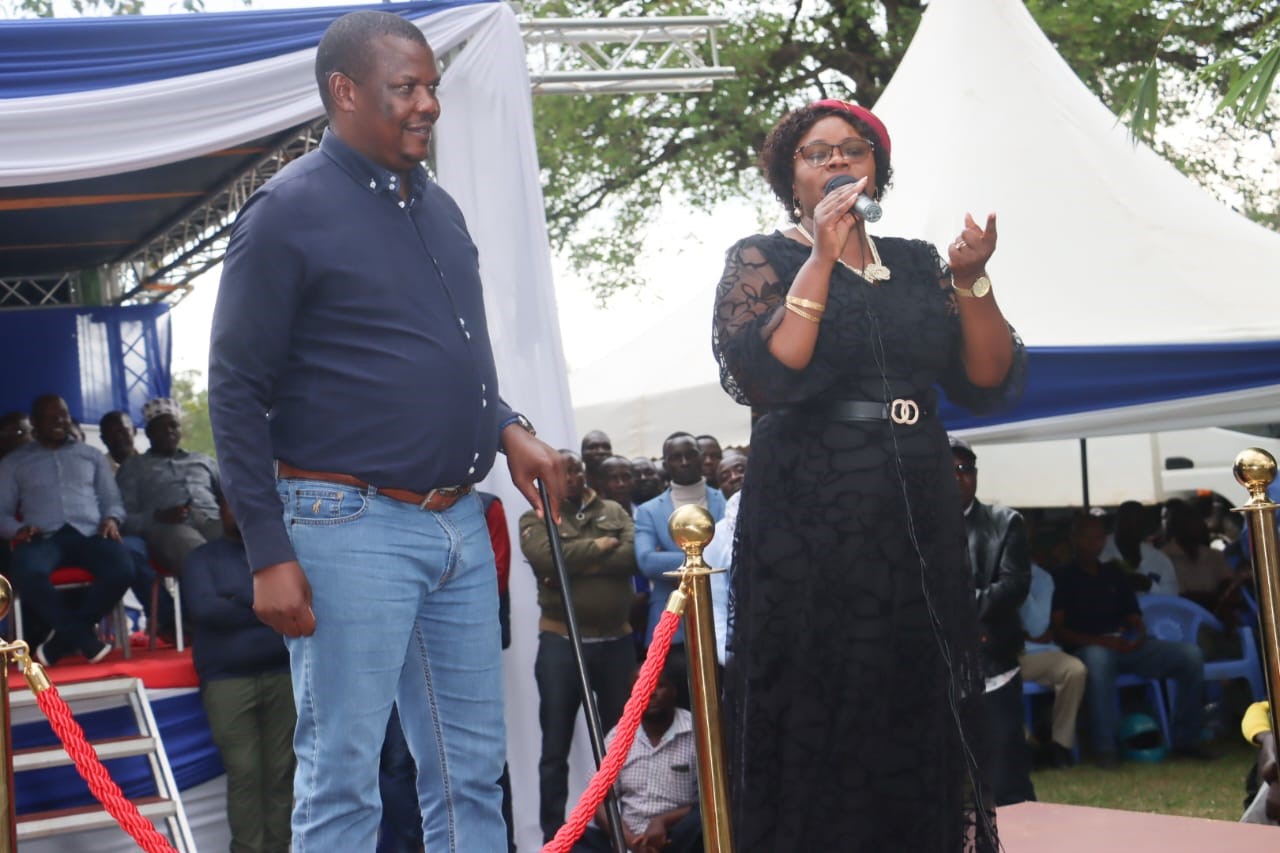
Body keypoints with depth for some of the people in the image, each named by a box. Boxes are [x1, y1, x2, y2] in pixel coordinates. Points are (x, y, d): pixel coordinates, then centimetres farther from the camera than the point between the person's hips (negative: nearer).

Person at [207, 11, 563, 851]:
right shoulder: (290, 210, -9)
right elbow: (237, 394, -10)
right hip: (352, 524, -7)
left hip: (459, 522, 7)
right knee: (342, 779, -2)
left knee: (472, 766, 11)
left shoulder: (436, 206, 14)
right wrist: (270, 555, -14)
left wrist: (506, 430, 5)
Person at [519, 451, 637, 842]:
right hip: (561, 642, -2)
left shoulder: (614, 512, 9)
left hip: (616, 640, 3)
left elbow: (633, 554, -9)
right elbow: (545, 556, -18)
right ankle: (553, 836, 6)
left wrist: (575, 564, -13)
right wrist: (597, 548, -10)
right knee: (556, 748, 2)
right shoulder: (536, 519, 2)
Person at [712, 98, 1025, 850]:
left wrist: (971, 282, -8)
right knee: (816, 726, -5)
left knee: (921, 719, 5)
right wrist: (822, 258, -16)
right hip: (807, 528, -4)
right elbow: (763, 378, -15)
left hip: (918, 520, 4)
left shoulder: (917, 264, 13)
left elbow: (991, 385, 6)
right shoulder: (762, 260, 2)